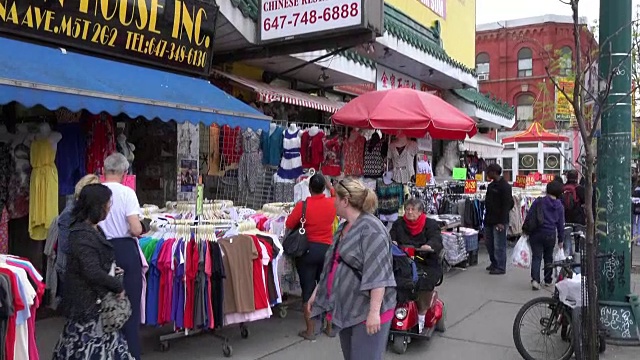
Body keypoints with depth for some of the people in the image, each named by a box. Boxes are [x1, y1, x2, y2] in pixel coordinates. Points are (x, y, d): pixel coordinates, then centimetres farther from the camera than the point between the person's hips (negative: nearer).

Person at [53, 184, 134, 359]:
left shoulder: (94, 229, 9)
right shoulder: (82, 235, -21)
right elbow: (93, 272, -25)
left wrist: (112, 269, 6)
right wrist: (118, 286, -15)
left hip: (97, 299, 9)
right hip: (88, 301, -9)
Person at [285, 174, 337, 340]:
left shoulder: (302, 205, -12)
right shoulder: (332, 203, -3)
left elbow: (289, 224, -3)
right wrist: (329, 185, 28)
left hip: (308, 250, -3)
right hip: (327, 250, 3)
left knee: (308, 289, 4)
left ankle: (310, 330, 9)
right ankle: (330, 327, 22)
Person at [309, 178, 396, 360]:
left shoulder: (371, 229, -17)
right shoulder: (344, 227, 13)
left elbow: (377, 274, -24)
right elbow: (332, 264, 21)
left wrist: (374, 311, -27)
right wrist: (317, 292, 22)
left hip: (367, 311, -9)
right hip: (346, 308, 9)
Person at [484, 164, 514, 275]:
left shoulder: (505, 186, -14)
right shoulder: (491, 185, 14)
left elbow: (507, 205, -18)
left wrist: (502, 222, -22)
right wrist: (486, 218, 16)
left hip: (499, 221, -9)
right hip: (489, 220, 9)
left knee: (499, 245, -3)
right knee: (489, 243, 15)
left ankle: (501, 267, 6)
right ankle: (494, 263, 29)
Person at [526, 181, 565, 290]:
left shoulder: (539, 201, -4)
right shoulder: (560, 206, 4)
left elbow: (529, 215, -5)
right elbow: (560, 224, 9)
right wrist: (560, 240, 16)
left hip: (536, 233, -2)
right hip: (550, 235, 2)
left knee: (536, 257, -1)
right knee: (548, 257, 18)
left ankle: (535, 279, -16)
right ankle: (548, 280, 27)